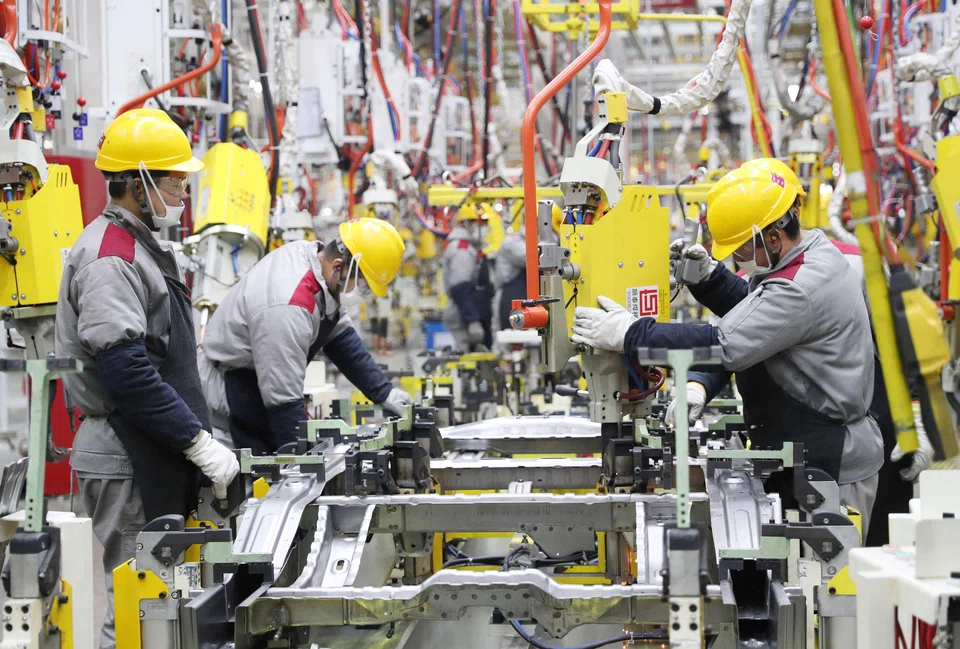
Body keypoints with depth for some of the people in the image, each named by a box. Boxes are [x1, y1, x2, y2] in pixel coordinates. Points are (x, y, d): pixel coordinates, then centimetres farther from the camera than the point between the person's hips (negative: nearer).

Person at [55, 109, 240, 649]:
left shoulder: (146, 247, 18)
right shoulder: (110, 255, -15)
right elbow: (125, 371, -23)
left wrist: (202, 437, 19)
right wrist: (200, 443, -20)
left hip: (157, 461, 10)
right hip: (128, 462, -10)